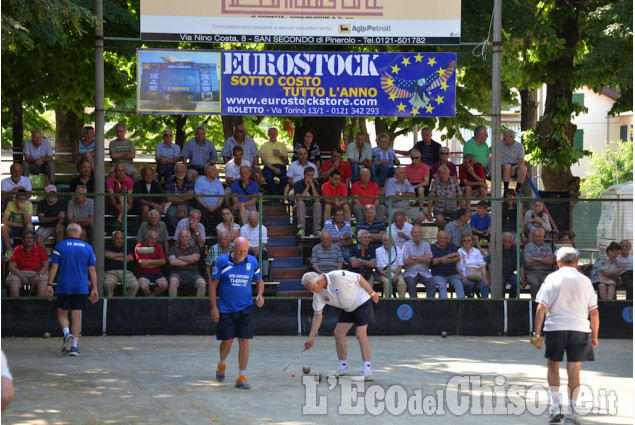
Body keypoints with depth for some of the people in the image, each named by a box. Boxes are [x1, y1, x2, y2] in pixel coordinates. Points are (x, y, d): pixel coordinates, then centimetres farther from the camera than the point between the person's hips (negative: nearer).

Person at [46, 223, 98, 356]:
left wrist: (49, 285, -1)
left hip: (63, 287, -1)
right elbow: (92, 270, 5)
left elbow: (54, 267, -4)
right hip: (81, 287, 1)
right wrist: (94, 289, 9)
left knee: (62, 314, 10)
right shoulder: (87, 248, 4)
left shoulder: (60, 246, -1)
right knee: (76, 315, 5)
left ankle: (67, 333, -19)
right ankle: (74, 345, 1)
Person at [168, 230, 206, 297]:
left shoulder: (194, 248, 19)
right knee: (173, 281, -36)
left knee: (202, 283, -30)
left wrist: (180, 258, 3)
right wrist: (189, 261, 1)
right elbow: (172, 261, -2)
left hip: (192, 273, 1)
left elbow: (195, 258, -3)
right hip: (177, 273, -1)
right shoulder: (173, 249, 17)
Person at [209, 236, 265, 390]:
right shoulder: (222, 261, -5)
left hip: (245, 308, 2)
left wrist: (260, 295, -3)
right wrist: (214, 307, -5)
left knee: (244, 341, -3)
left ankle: (242, 377, 3)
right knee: (227, 341, 2)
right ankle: (222, 364, 35)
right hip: (225, 309, -2)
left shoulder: (252, 262, 2)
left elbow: (259, 280, 16)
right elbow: (213, 283, -1)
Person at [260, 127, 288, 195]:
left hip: (280, 166, 2)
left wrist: (280, 155, -2)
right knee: (269, 178, -37)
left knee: (285, 177, -34)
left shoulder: (282, 145, 22)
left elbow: (287, 162, 19)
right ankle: (277, 196, -29)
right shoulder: (264, 145, 15)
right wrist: (273, 168, -14)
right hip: (269, 167, -2)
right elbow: (264, 160, 1)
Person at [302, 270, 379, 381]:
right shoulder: (318, 294, -9)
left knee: (360, 333, -17)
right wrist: (311, 338, -5)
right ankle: (343, 367, 13)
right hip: (347, 308, 7)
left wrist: (372, 293, -10)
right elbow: (317, 316, -2)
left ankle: (367, 371, -20)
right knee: (338, 333, 1)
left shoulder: (337, 276, -31)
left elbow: (360, 279, -20)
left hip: (361, 302, -7)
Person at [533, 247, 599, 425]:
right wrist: (594, 336, 13)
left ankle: (555, 404, 3)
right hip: (580, 329, 1)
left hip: (555, 328, 0)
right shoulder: (584, 281, 6)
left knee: (553, 366, 16)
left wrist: (537, 333, -4)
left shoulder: (551, 278, 2)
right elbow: (594, 312, 4)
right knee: (574, 371, 3)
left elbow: (541, 308, -6)